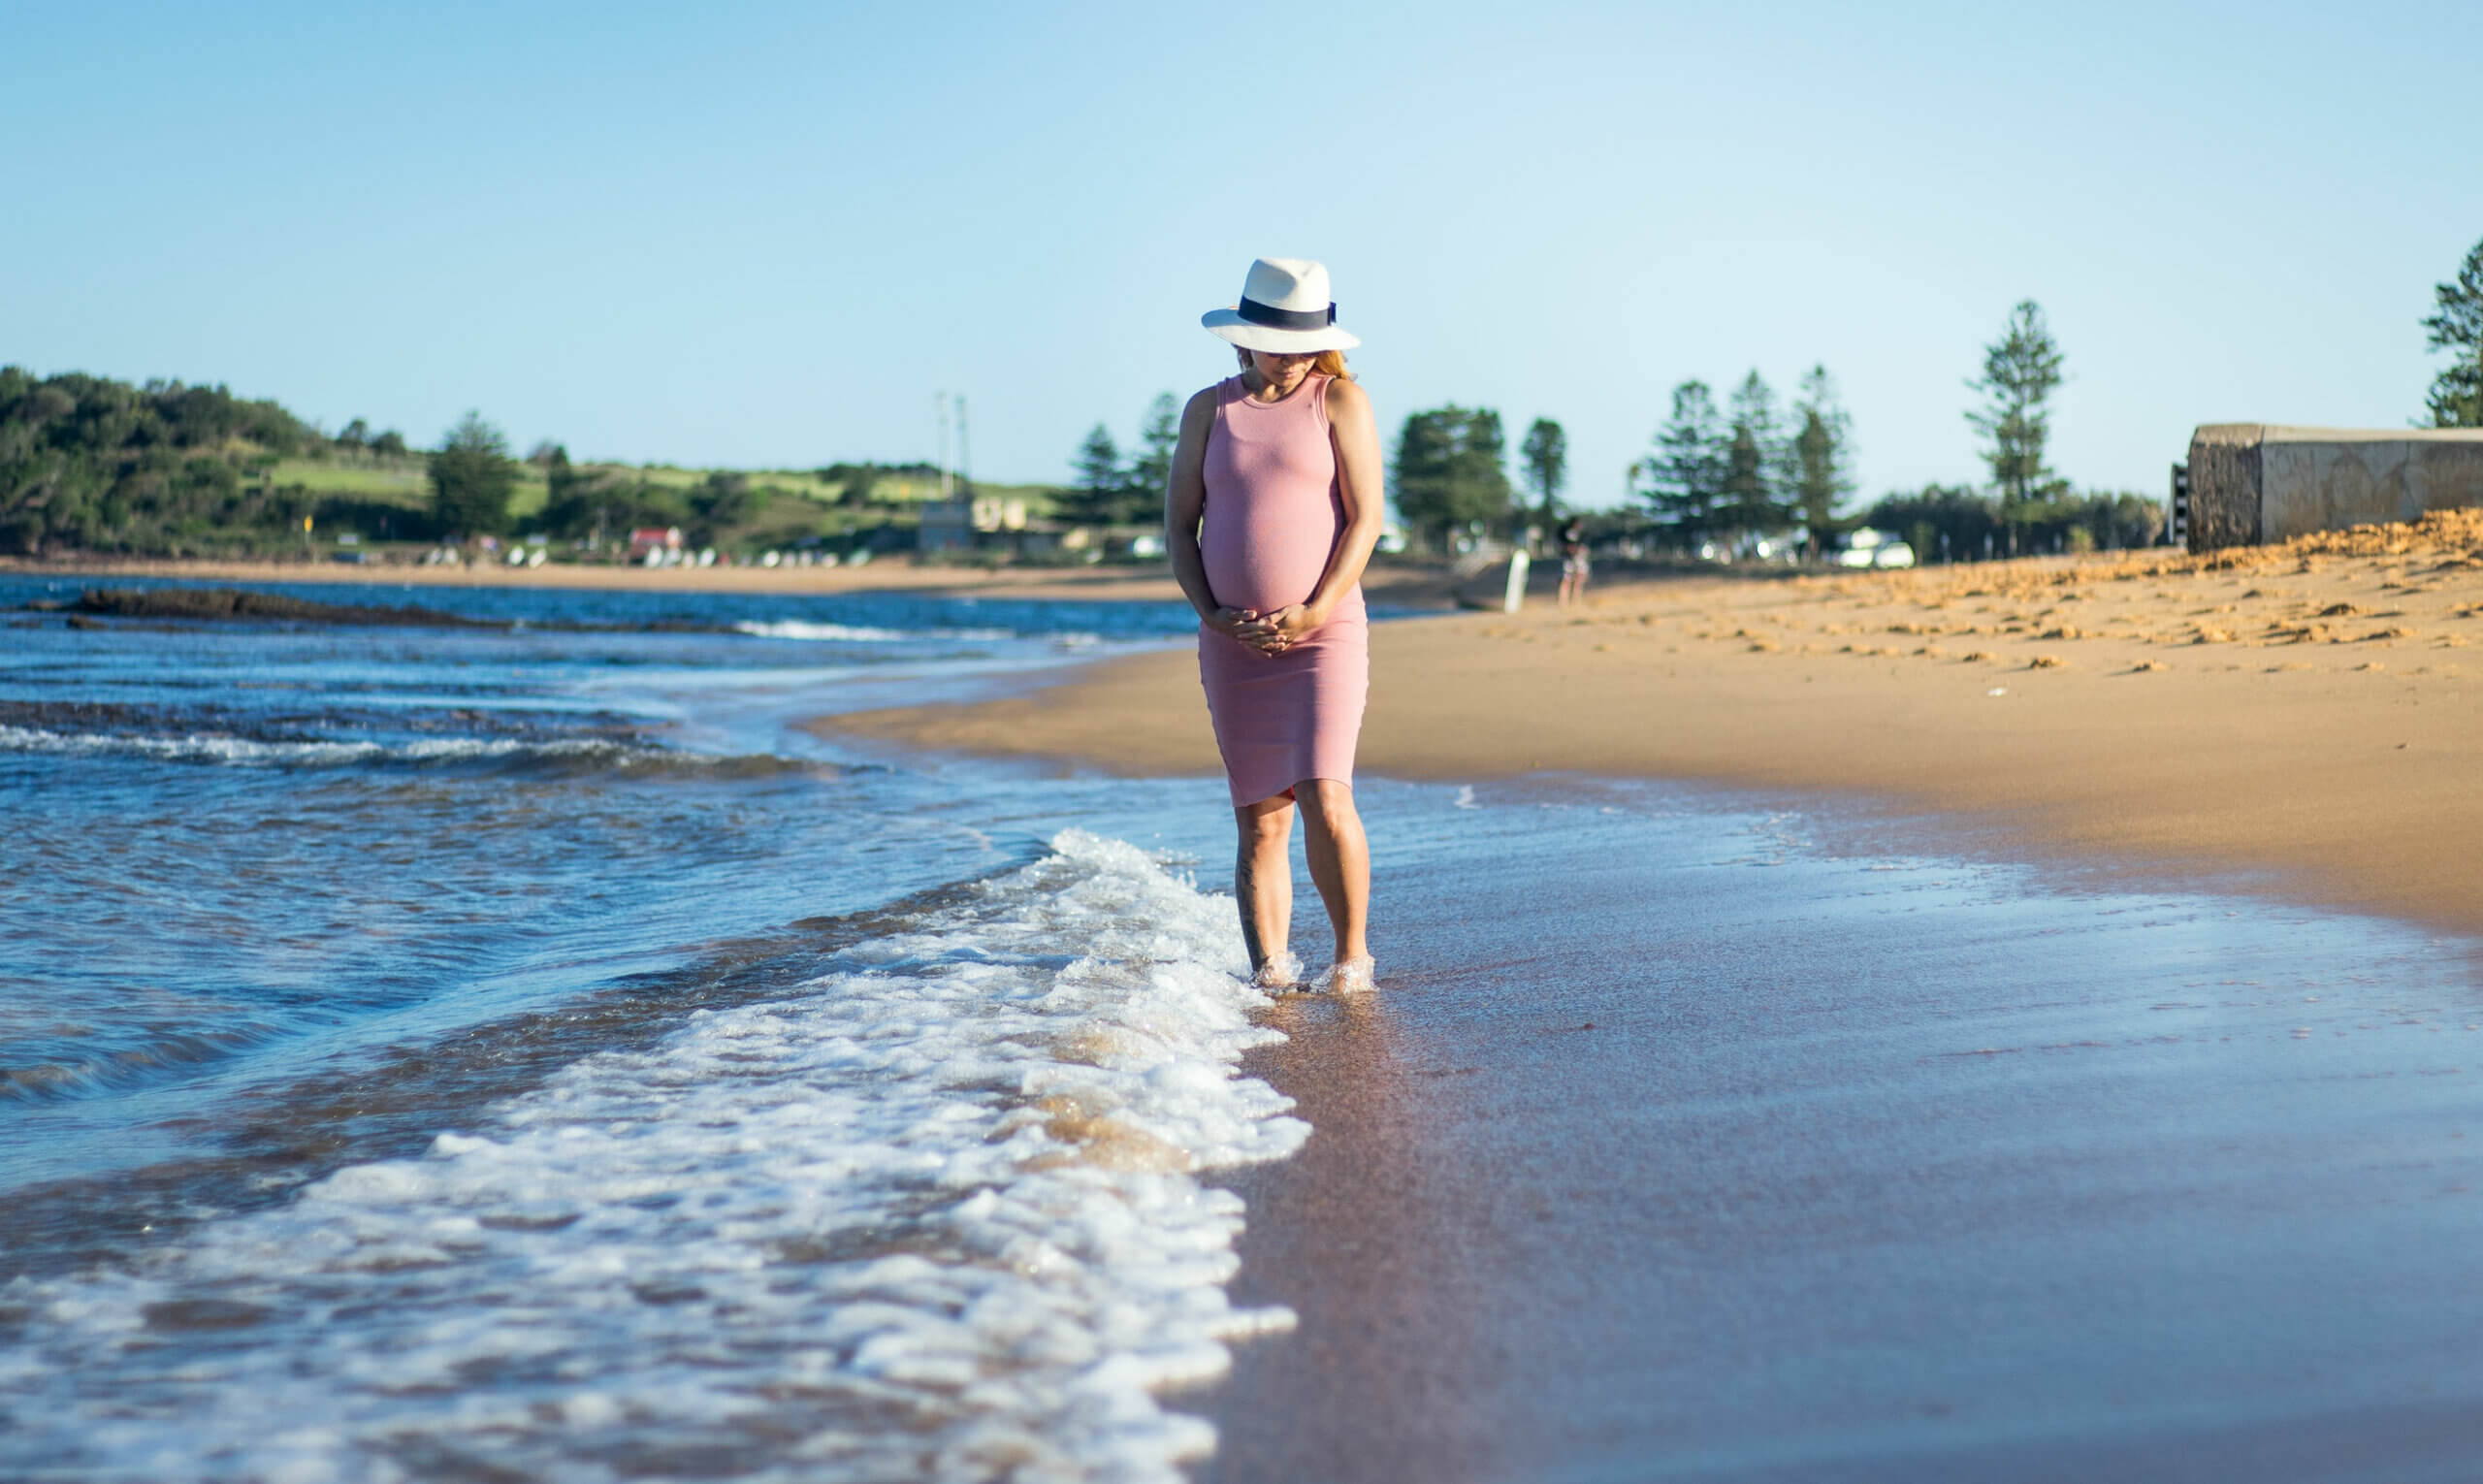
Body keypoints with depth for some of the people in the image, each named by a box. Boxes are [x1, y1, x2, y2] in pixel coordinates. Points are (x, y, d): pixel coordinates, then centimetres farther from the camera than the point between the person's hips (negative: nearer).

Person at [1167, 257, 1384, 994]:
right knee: (1260, 819, 2)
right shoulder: (1209, 409, 9)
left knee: (1325, 798, -15)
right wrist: (1210, 613, -6)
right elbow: (1179, 522, 9)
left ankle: (1353, 953, 0)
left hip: (1323, 634, -3)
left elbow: (1366, 517, -4)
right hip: (1233, 643, 3)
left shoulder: (1341, 400, 2)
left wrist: (1314, 612, -14)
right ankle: (1268, 966, 6)